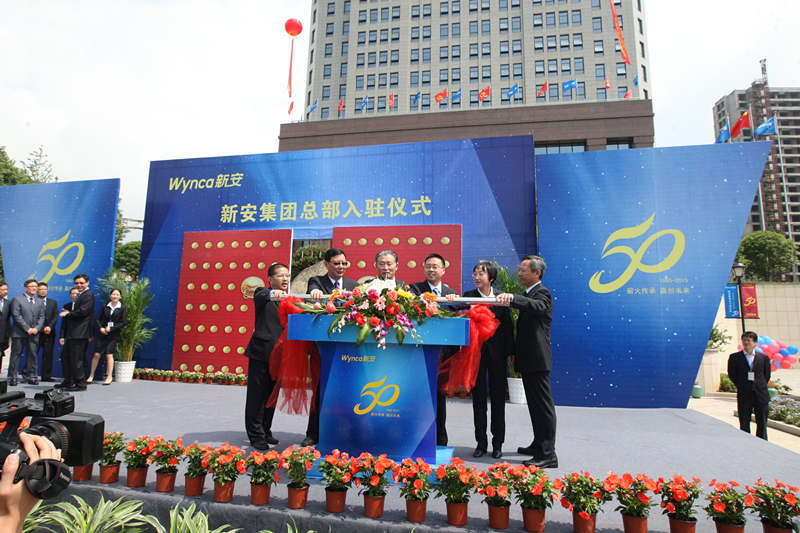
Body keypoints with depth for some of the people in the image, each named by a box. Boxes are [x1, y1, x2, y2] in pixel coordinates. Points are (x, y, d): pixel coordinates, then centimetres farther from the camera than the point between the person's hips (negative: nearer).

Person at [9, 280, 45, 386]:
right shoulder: (17, 299, 1)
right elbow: (16, 316, -7)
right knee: (16, 355, 1)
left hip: (34, 334, 4)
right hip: (19, 333, -4)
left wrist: (36, 328, -6)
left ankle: (31, 377, 9)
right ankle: (12, 377, 7)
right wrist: (27, 329, -13)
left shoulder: (39, 302, 16)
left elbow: (41, 317, 11)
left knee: (33, 355, 4)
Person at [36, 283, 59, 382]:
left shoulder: (53, 302, 15)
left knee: (48, 354, 2)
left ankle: (46, 376, 5)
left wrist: (49, 326, -9)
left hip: (49, 332, 2)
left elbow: (55, 316, 6)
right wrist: (39, 328, -12)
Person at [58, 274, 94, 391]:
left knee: (76, 358, -8)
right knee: (69, 357, 18)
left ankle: (81, 384, -2)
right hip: (75, 333, 11)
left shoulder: (88, 295, -11)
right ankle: (69, 381, 29)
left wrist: (68, 314, -10)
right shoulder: (81, 295, 22)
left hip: (80, 333, -11)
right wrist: (68, 313, 6)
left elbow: (82, 311, -20)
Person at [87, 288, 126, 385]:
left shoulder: (122, 308, -1)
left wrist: (111, 328, -12)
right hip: (102, 333, 2)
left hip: (113, 335, -2)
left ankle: (109, 377, 7)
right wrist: (100, 328, -11)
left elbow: (123, 322, -4)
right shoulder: (105, 307, 7)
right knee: (96, 354, 1)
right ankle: (91, 375, 14)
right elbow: (98, 319, 7)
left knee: (109, 355, -3)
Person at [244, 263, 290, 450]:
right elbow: (259, 296, -25)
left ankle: (265, 431, 26)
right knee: (257, 395, 1)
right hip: (261, 352, -5)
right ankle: (256, 436, 10)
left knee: (272, 396, 14)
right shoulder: (263, 294, 0)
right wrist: (272, 294, -46)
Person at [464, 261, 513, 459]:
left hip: (497, 353, 0)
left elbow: (508, 326, 4)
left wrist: (510, 353, 1)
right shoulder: (469, 296, 3)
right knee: (478, 397, 7)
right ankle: (481, 442, 19)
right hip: (476, 352, 0)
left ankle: (497, 443, 20)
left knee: (498, 397, 7)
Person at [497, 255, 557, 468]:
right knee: (535, 405, 19)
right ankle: (539, 445, 31)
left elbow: (536, 306, -36)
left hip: (537, 360, -10)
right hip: (528, 359, 10)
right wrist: (514, 352, 21)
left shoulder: (542, 294, -11)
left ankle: (548, 454, -1)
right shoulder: (527, 295, 19)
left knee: (543, 405, -6)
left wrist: (512, 298, -52)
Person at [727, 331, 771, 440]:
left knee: (762, 424, 7)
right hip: (744, 396, -1)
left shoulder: (764, 357, 6)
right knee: (744, 425, 4)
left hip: (761, 395, 1)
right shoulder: (734, 357, 1)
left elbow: (767, 375, 12)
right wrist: (741, 386, 2)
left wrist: (761, 386, 6)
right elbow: (731, 375, 6)